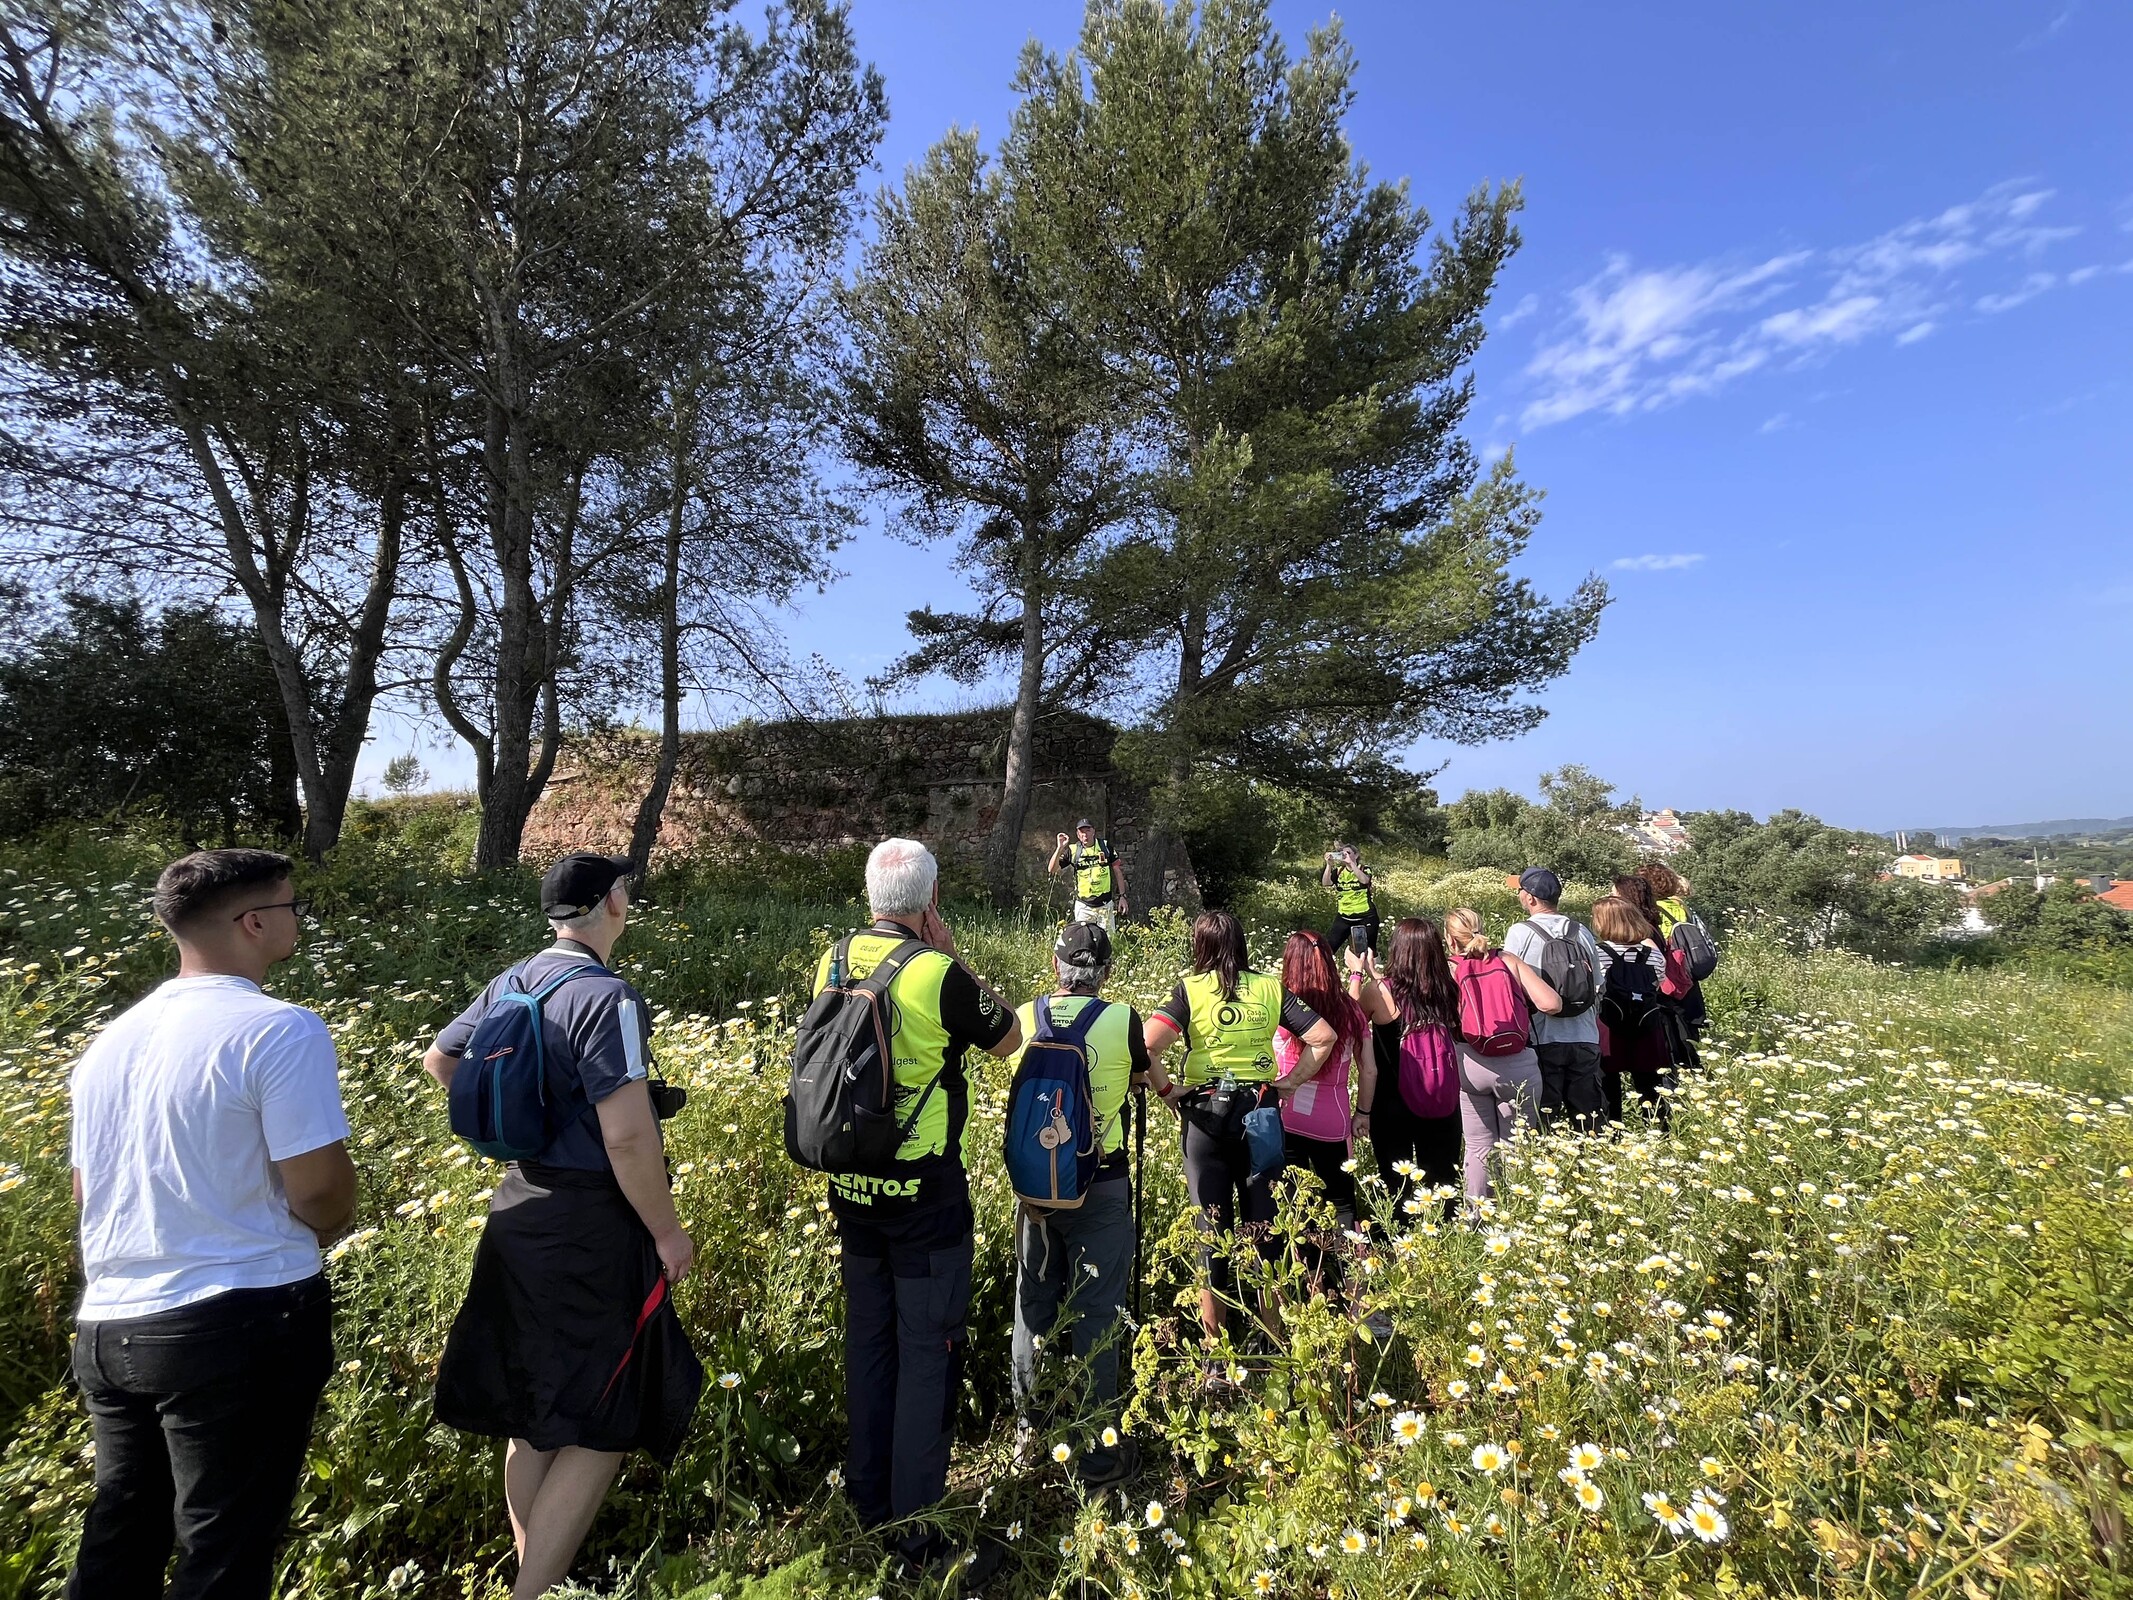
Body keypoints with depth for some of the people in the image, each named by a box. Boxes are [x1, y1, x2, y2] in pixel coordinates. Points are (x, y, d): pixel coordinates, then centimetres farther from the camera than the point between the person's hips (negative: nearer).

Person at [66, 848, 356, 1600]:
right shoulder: (282, 1030, -19)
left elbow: (86, 1189, 18)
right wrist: (309, 1233, 3)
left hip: (109, 1326, 8)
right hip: (241, 1324, -8)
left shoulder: (110, 1040, 8)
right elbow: (322, 1193, -19)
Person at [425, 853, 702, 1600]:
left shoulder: (510, 983, 4)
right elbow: (627, 1136, -25)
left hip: (520, 1206, 9)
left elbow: (440, 1060, 21)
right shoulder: (605, 994, -22)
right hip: (589, 1223, -9)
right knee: (598, 1423, 6)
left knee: (535, 1410, 22)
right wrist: (667, 1232, -13)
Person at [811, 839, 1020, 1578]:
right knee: (928, 1354, 9)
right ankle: (919, 1537, 22)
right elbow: (1008, 1039, -6)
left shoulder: (832, 963, -3)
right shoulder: (940, 974, -21)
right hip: (925, 1195, -6)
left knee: (869, 1342, 21)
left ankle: (869, 1504, 39)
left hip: (850, 1185, 6)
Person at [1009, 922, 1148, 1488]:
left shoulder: (1023, 1019, -6)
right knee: (1096, 1314, 9)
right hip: (1099, 1184, -3)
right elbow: (1142, 1077, 8)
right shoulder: (1123, 1020, -12)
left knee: (1033, 1305, 19)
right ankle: (1099, 1452, 21)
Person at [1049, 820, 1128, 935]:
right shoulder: (1072, 850, -3)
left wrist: (1122, 896, 1)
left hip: (1105, 904, 0)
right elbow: (1052, 869, -7)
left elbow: (1117, 871, 5)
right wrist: (1060, 848, -19)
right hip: (1083, 906, 0)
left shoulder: (1105, 846, -1)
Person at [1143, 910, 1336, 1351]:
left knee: (1212, 1230, 8)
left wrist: (1166, 1089, -7)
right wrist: (1290, 1082, 3)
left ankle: (1214, 1347, 20)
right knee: (1264, 1226, 14)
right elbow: (1324, 1037, -2)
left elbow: (1147, 1047, -20)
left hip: (1205, 1115, -2)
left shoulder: (1190, 989, -7)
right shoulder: (1270, 987, 1)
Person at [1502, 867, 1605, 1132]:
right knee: (1589, 1116, 12)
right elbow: (1597, 988, 14)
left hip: (1542, 1042, -4)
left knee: (1545, 1118, 4)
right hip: (1585, 1040, 4)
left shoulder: (1520, 933, -9)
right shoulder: (1583, 933, 5)